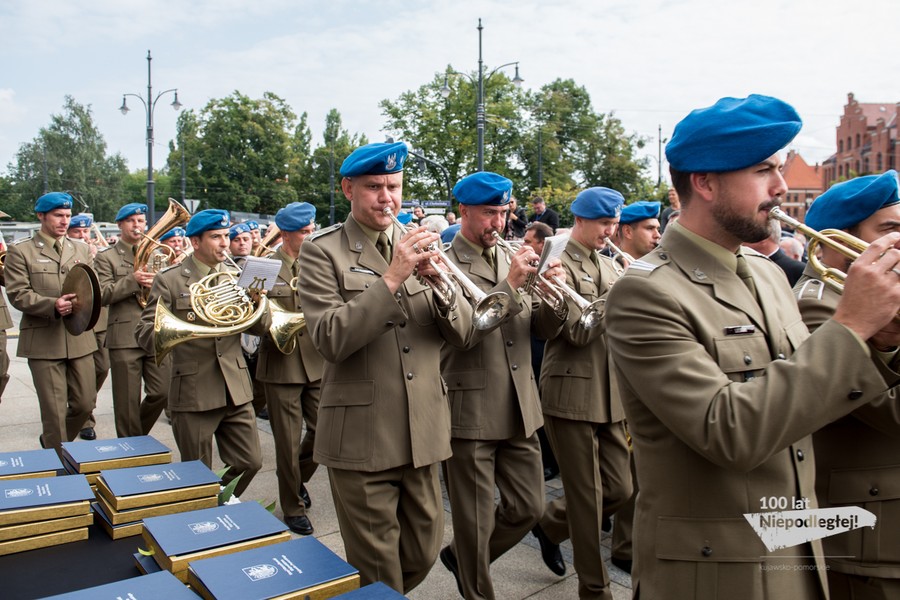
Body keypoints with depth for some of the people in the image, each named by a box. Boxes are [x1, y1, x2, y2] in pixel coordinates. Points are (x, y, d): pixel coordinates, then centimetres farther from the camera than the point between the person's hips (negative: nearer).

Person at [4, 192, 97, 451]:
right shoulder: (20, 251, 1)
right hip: (43, 341, -4)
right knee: (54, 411, 0)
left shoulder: (81, 250, 14)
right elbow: (17, 294, -7)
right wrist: (52, 305, -23)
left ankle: (52, 441, 35)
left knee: (85, 403, 9)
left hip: (79, 339, 4)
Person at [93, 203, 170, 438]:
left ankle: (138, 434, 26)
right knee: (128, 401, 2)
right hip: (125, 336, -3)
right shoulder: (106, 257, 5)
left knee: (162, 393, 1)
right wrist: (133, 281, -18)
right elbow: (103, 295, -7)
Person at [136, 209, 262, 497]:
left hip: (235, 390, 4)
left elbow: (259, 327, 6)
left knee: (249, 464, 8)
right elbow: (145, 333, -10)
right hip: (193, 394, -4)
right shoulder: (169, 280, -4)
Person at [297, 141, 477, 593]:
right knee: (378, 571, 9)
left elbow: (462, 332, 1)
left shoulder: (419, 244, 7)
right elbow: (330, 340, -18)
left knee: (422, 554, 18)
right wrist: (392, 277, -24)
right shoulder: (322, 251, -6)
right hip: (361, 437, -4)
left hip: (422, 433, 5)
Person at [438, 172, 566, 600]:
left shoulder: (513, 260, 10)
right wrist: (510, 284, -27)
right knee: (476, 523, 8)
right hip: (469, 413, -6)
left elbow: (544, 330, 6)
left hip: (519, 409, 6)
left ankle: (460, 556, 37)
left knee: (528, 508, 15)